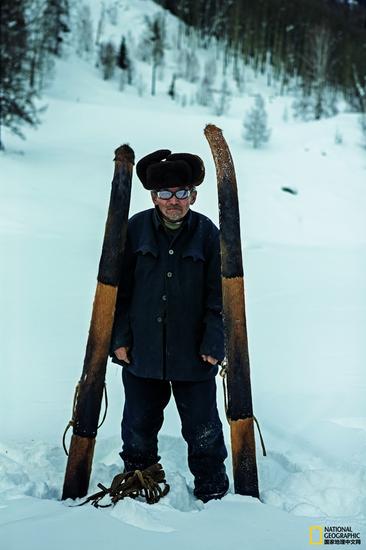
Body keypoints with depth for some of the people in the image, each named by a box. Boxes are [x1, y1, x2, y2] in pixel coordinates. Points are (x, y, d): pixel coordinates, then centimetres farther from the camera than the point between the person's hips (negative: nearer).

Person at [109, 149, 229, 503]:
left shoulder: (207, 233, -5)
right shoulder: (136, 229, -3)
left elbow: (218, 294, -2)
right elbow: (119, 289, 2)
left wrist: (214, 343, -8)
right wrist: (119, 337, -2)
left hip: (193, 354, -1)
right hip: (141, 351, 1)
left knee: (203, 429, 7)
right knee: (139, 425, 16)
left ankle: (213, 492, 27)